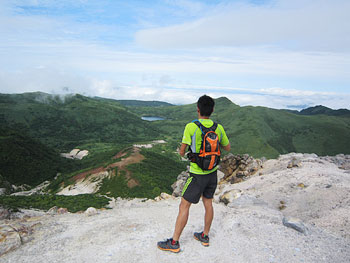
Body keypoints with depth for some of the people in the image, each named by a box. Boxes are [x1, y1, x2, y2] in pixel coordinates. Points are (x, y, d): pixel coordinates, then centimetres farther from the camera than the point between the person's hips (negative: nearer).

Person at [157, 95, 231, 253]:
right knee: (208, 204, 19)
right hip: (212, 173, 6)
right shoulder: (219, 128, -4)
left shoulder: (191, 127, -18)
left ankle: (174, 243, 16)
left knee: (184, 206, 5)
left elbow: (181, 152, -14)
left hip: (197, 174, -6)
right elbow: (227, 147, 11)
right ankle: (205, 236, 37)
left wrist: (183, 151, 8)